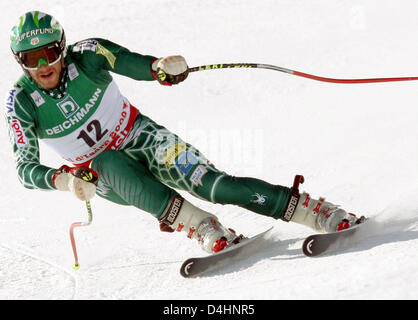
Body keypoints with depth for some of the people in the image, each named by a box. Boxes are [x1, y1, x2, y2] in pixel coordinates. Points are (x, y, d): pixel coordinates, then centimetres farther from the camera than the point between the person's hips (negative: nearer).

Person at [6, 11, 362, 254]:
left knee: (212, 183, -23)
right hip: (102, 175, 1)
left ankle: (318, 212, -24)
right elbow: (25, 168, -19)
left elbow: (134, 64, -27)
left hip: (140, 137, 0)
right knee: (112, 165, -38)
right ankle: (202, 228, -44)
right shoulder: (21, 102, -16)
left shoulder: (86, 56, -17)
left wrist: (160, 68, -51)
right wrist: (62, 179, -39)